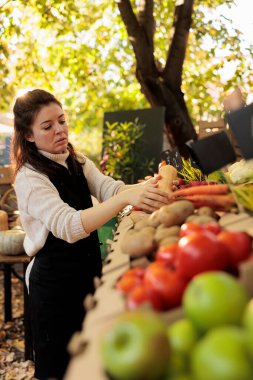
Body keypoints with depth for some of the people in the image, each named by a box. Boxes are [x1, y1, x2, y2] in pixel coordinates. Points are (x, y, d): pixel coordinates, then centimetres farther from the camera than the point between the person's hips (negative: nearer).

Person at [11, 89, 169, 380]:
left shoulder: (78, 161, 4)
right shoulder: (29, 178, -19)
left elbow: (109, 188, -12)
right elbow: (69, 226, -33)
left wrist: (147, 187, -33)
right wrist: (125, 198, -45)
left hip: (90, 270, 7)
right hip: (54, 281, -6)